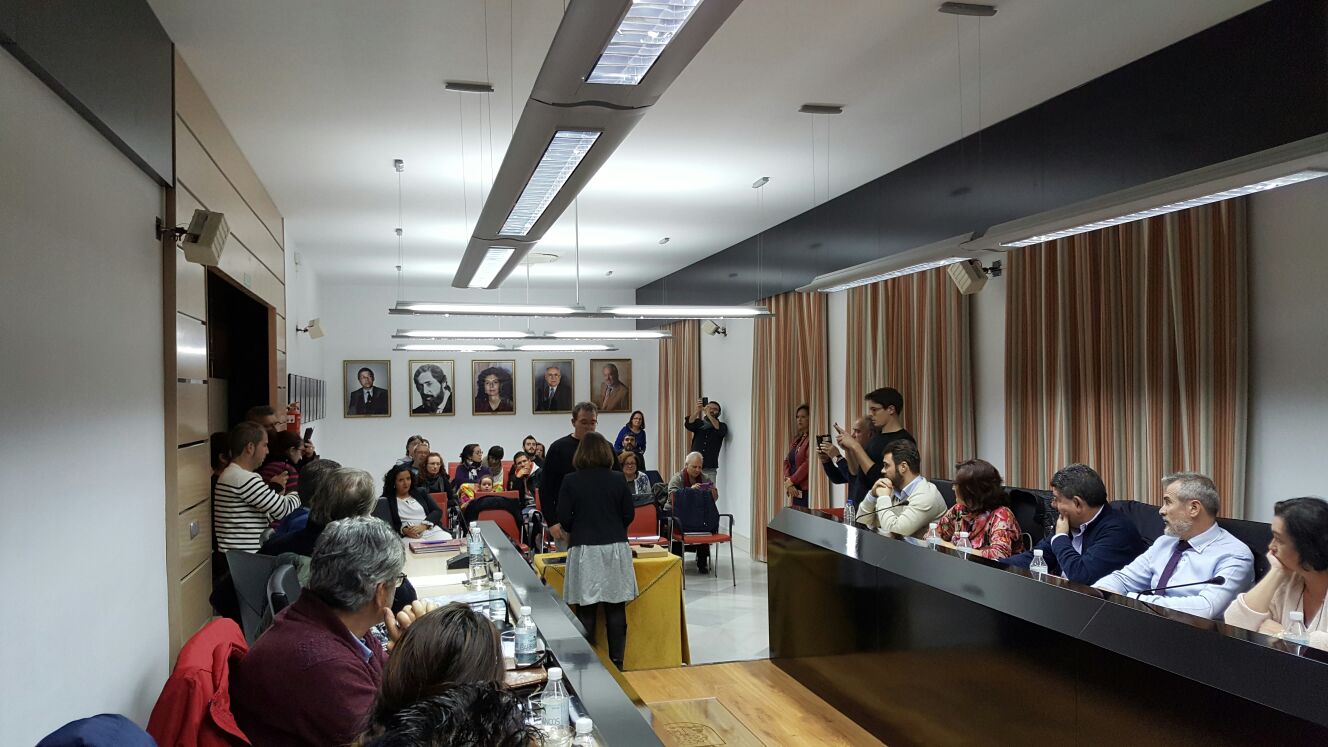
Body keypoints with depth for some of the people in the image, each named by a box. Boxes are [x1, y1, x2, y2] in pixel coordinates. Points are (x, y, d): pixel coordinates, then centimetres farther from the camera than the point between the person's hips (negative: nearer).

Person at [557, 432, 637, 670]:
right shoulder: (618, 481, 1)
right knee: (616, 608, 6)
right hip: (615, 548, 2)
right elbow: (629, 515, 5)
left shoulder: (570, 482, -3)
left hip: (584, 550, -1)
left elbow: (564, 519, -3)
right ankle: (616, 661, 11)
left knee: (586, 610, 4)